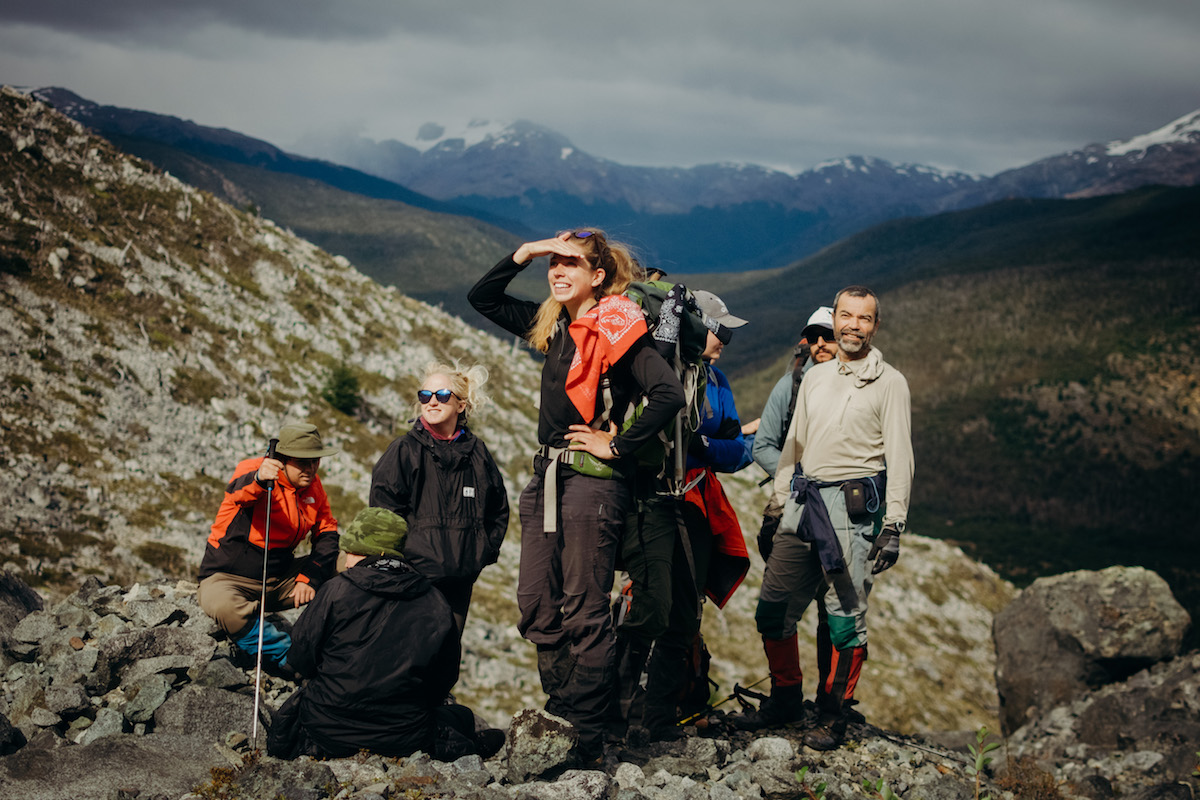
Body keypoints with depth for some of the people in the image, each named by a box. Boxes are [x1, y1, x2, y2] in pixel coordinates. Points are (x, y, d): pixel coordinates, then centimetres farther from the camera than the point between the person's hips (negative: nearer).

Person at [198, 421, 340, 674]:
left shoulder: (313, 486, 2)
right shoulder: (252, 470, -17)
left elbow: (327, 535, 2)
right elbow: (238, 492, -41)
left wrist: (309, 578, -14)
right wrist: (258, 480, -65)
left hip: (281, 578, 6)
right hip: (229, 577, -6)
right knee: (220, 605, -39)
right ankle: (286, 656, -30)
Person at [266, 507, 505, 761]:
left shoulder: (337, 591, -9)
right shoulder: (436, 605, -2)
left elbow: (302, 657, -2)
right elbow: (446, 677, 6)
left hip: (331, 732, -3)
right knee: (461, 714, 31)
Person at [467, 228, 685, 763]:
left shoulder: (617, 330, -10)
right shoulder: (553, 326, 13)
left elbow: (668, 394, -22)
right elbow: (482, 299, 22)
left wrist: (618, 447, -15)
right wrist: (523, 255, 8)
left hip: (593, 481, -8)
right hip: (546, 477, 8)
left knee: (583, 612, -4)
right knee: (537, 606, 10)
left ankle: (587, 741, 3)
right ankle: (559, 715, 22)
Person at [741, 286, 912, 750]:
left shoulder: (889, 382, 1)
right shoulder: (814, 378, 17)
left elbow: (899, 457, -4)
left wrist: (893, 524, -11)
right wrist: (780, 501, 16)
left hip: (854, 506, -5)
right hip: (804, 502, 5)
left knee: (846, 617, -5)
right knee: (772, 609, 5)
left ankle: (833, 719, 4)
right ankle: (785, 700, 22)